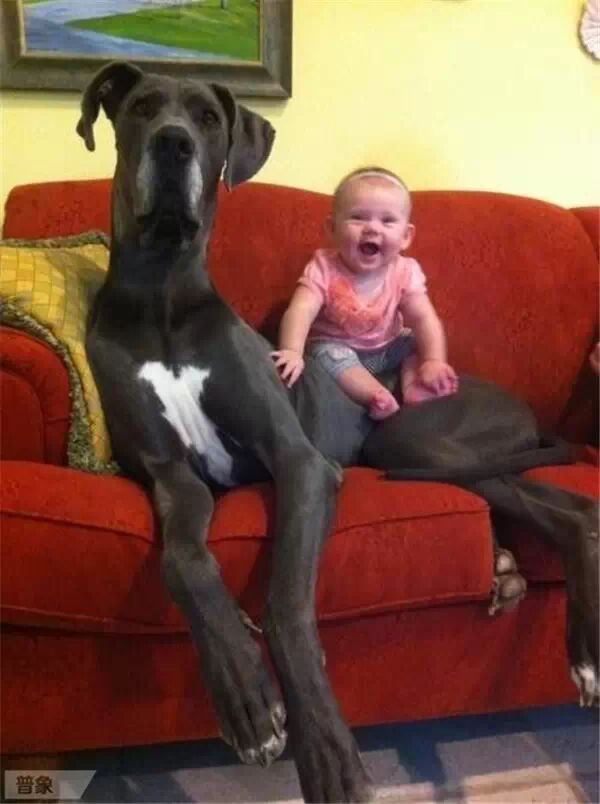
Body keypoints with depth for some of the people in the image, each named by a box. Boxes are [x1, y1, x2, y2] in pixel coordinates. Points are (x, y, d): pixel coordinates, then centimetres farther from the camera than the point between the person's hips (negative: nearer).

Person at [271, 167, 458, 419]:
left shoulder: (405, 272, -17)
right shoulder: (324, 268, -25)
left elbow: (424, 318, -19)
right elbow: (300, 311, -37)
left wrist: (433, 361, -34)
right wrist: (292, 351, -54)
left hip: (387, 349, 4)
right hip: (336, 347, -3)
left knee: (417, 339, -11)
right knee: (327, 353, -31)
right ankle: (379, 397, -39)